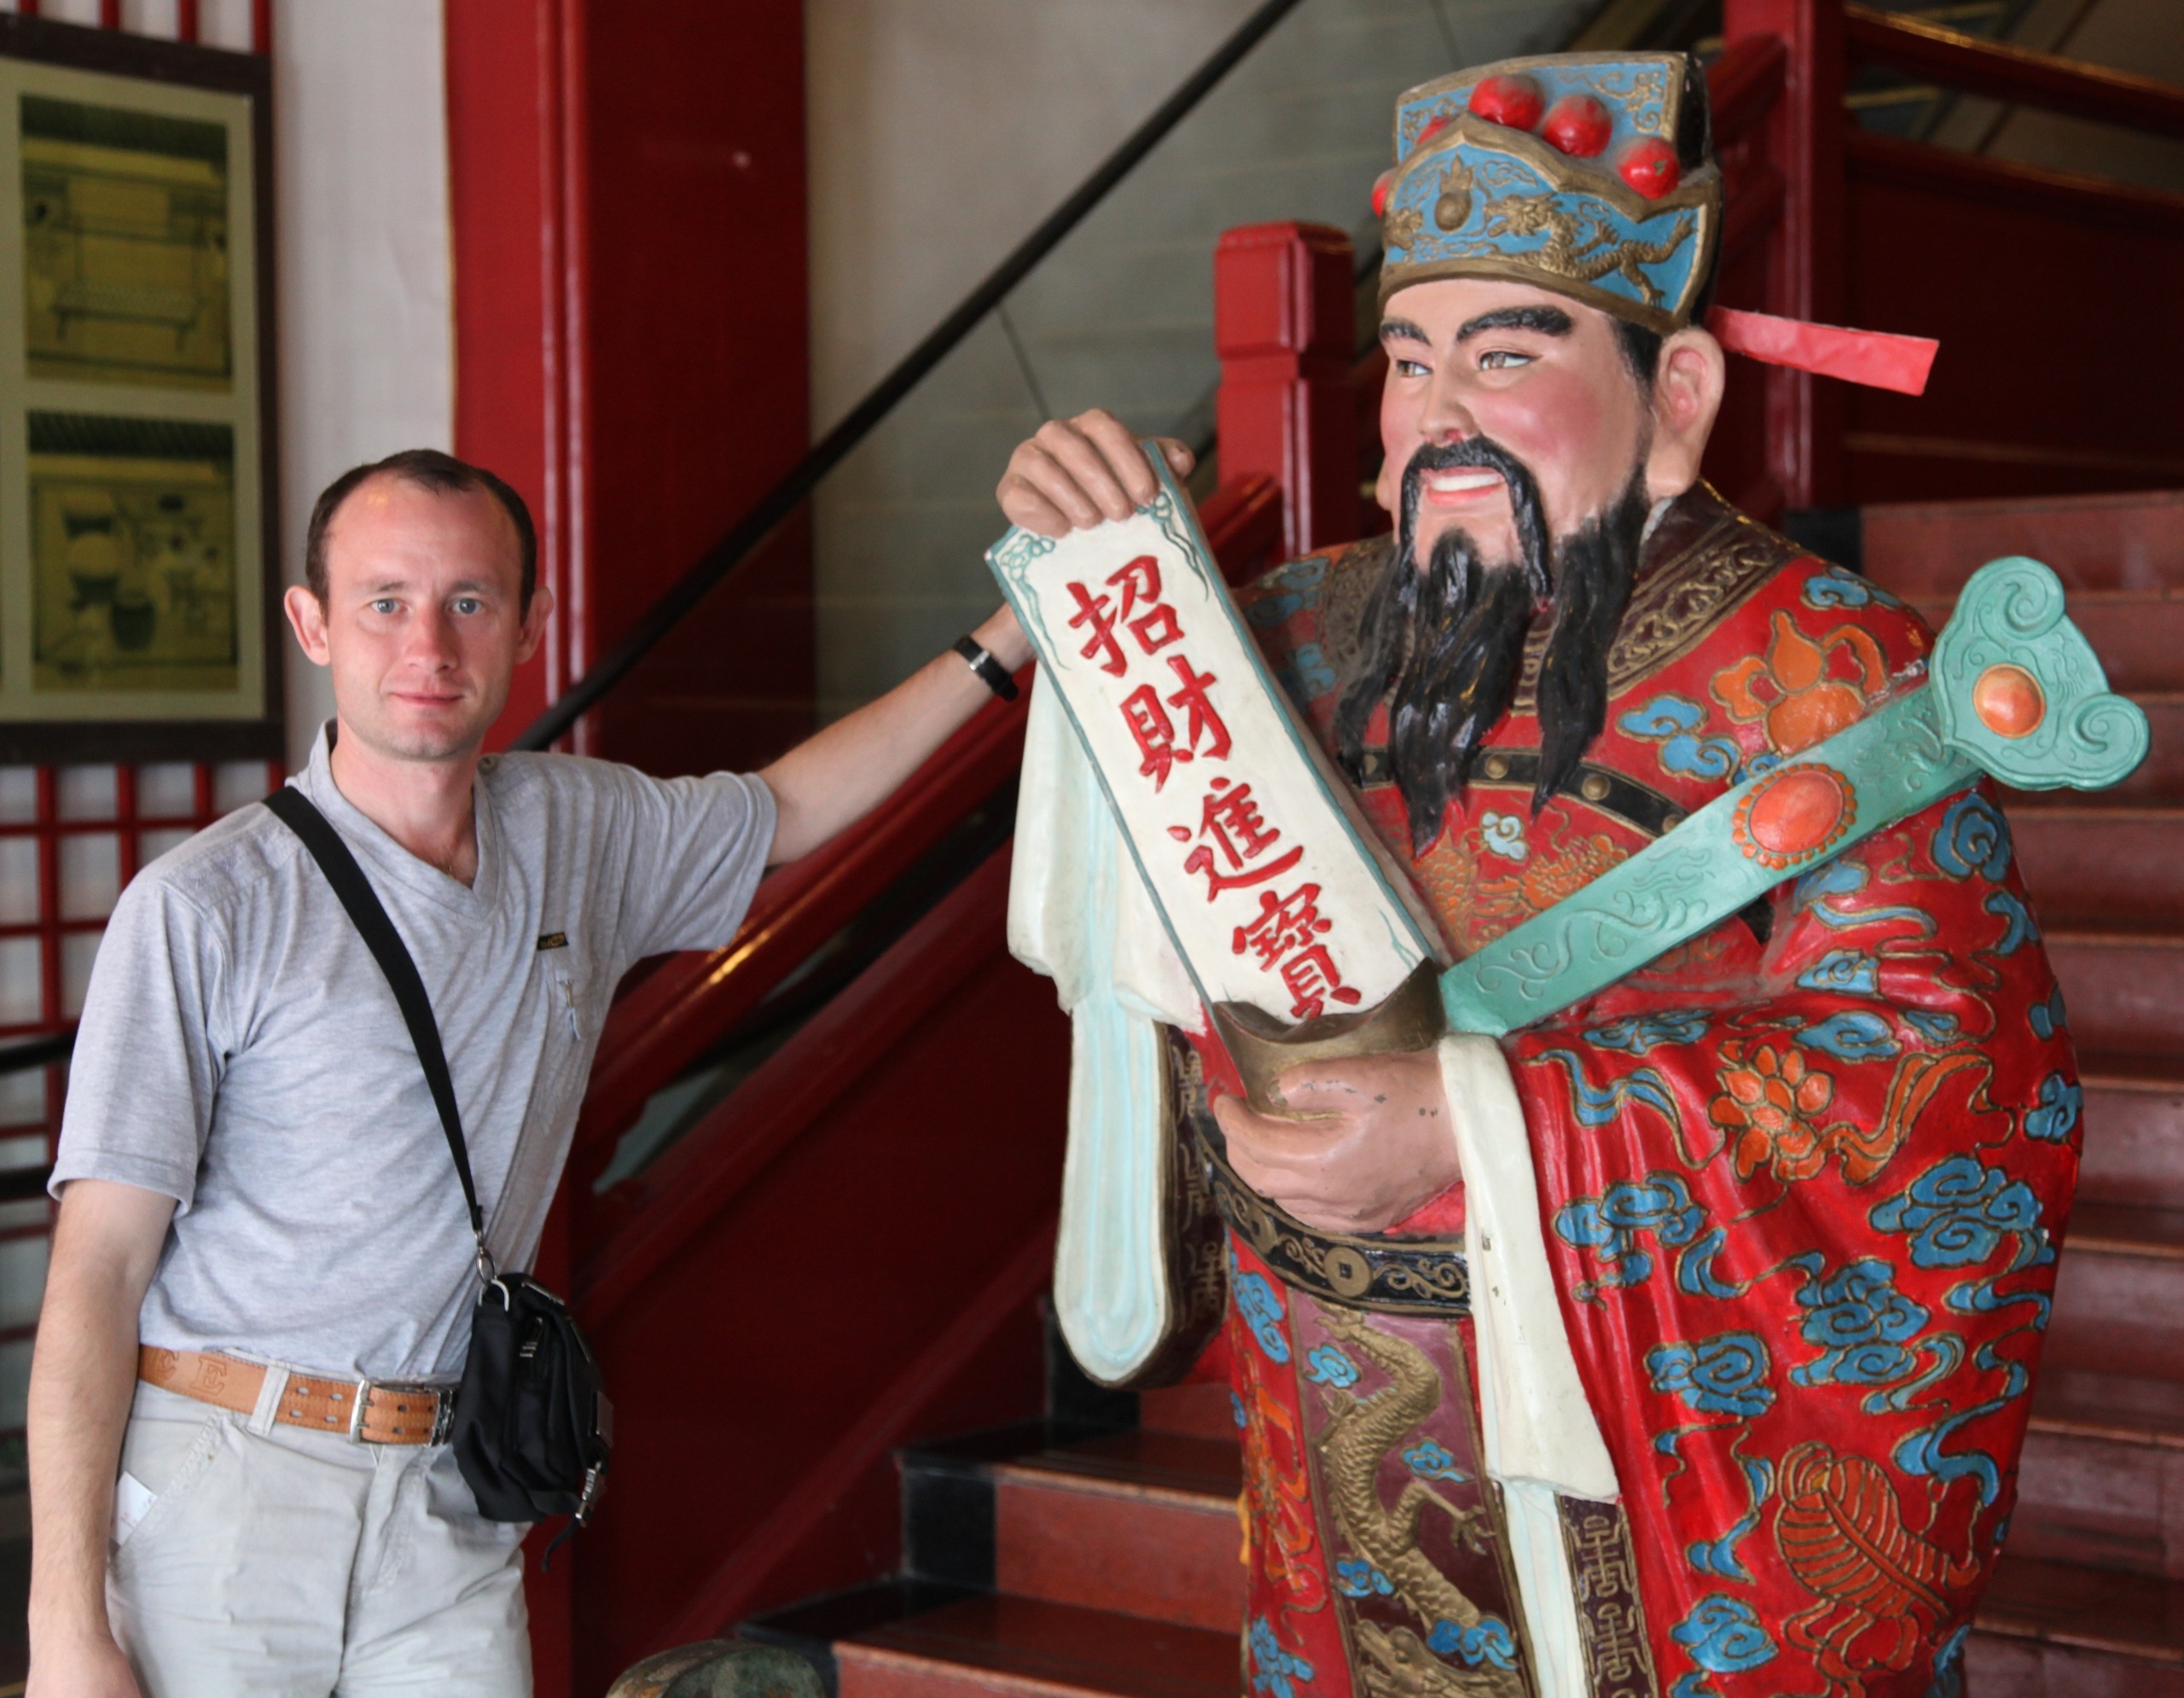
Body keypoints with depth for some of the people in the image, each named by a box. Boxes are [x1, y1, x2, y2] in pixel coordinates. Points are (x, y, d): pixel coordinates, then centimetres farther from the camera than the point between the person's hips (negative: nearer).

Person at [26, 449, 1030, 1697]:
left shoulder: (581, 834, 7)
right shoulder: (204, 907, -9)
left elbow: (790, 811, 28)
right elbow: (98, 1272, -10)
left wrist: (1003, 646, 23)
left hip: (450, 1512, 4)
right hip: (216, 1500, -4)